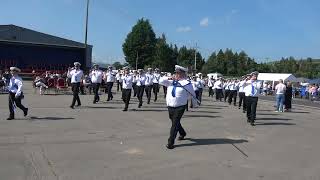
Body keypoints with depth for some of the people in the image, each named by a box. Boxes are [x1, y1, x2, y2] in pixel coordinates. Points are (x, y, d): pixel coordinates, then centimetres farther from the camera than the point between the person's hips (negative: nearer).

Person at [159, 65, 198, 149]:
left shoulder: (186, 83, -7)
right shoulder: (171, 81, 7)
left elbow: (193, 94, 4)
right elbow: (161, 81, 6)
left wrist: (194, 104, 14)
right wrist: (169, 78, -10)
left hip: (180, 107, -6)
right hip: (170, 107, 6)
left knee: (175, 124, -8)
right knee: (174, 122, 22)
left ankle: (171, 142, -2)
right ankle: (182, 133, 48)